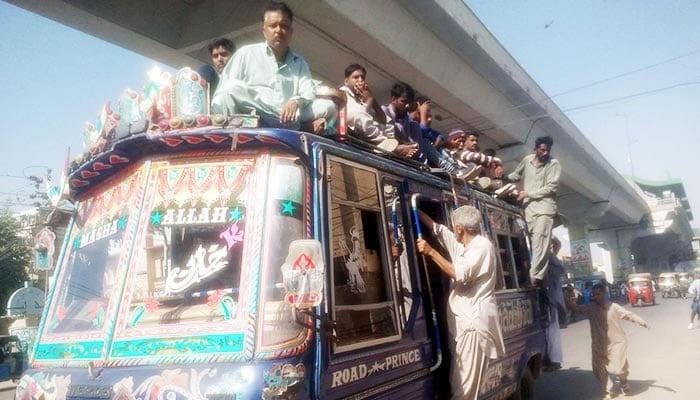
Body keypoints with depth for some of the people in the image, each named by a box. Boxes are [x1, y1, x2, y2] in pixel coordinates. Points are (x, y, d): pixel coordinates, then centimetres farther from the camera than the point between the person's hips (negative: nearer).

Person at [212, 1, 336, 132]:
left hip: (287, 122, 2)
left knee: (328, 107, -15)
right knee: (232, 87, -28)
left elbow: (309, 95, 6)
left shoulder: (300, 63, 21)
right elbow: (224, 91, 5)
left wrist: (297, 101, -19)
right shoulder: (246, 54, 12)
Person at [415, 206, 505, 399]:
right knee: (458, 378, 12)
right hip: (463, 318, 9)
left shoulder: (482, 246, -10)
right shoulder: (461, 245, 15)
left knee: (466, 382, -7)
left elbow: (461, 275, -22)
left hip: (474, 319, -9)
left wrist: (431, 252, -21)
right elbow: (437, 228, 23)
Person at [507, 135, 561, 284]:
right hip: (528, 207, 4)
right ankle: (526, 273, 7)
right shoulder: (527, 160, 9)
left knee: (540, 243, -12)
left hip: (544, 207, -4)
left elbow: (551, 187, -8)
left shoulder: (554, 163, -3)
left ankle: (535, 276, -14)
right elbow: (516, 175, 24)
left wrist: (528, 193, -10)